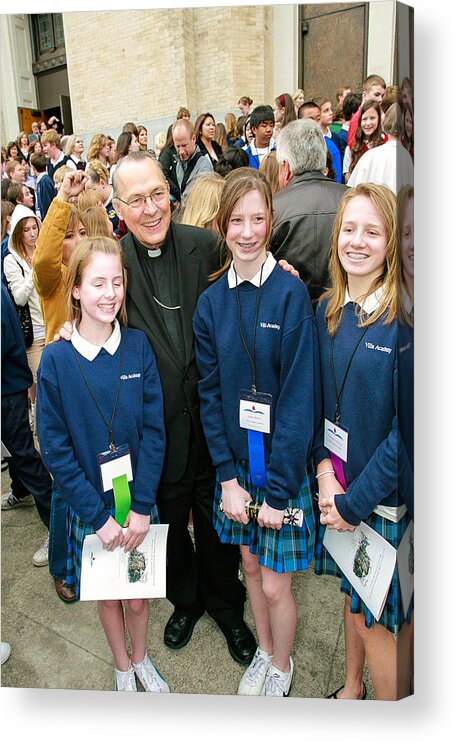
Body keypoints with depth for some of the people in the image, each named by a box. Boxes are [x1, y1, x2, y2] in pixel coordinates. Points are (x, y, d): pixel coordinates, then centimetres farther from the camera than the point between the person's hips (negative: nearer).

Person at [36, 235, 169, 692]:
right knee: (108, 595, 20)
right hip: (90, 507, -1)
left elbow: (154, 431, -8)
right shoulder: (56, 359, -13)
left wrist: (142, 507, -13)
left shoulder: (138, 346, -9)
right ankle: (122, 667, 47)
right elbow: (56, 449, -10)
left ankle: (141, 658, 48)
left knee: (138, 594, 18)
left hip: (139, 503, 1)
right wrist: (99, 517, -13)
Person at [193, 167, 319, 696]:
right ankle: (264, 652, 47)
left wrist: (277, 488, -16)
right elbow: (210, 393, 0)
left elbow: (299, 397, -16)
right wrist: (227, 476, -6)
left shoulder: (291, 293, -14)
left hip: (283, 465, -4)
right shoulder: (211, 301, -1)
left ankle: (281, 668, 39)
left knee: (275, 585, 9)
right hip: (236, 462, 4)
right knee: (251, 565, 21)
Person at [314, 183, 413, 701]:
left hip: (388, 494, -5)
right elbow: (319, 400, 6)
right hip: (339, 482, 5)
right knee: (353, 596, 23)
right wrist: (325, 467, -7)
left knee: (381, 616, 9)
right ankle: (351, 688, 46)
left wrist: (355, 501, -15)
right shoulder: (327, 310, 2)